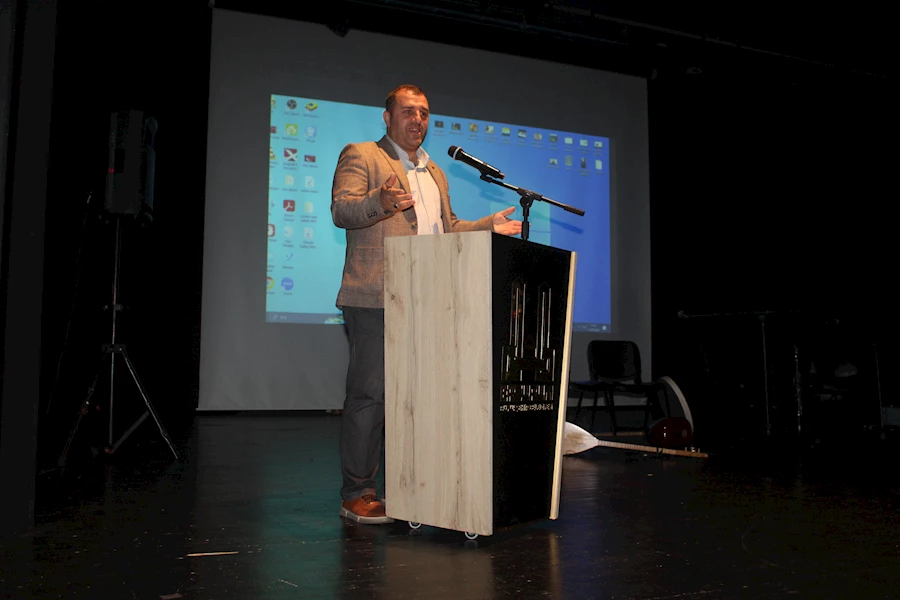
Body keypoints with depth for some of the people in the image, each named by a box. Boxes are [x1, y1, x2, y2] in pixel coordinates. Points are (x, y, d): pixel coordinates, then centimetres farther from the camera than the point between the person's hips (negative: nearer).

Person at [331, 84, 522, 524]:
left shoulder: (436, 173, 26)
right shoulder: (360, 156, 4)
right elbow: (341, 210, -10)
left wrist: (489, 226, 21)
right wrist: (379, 203, -29)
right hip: (377, 299, -7)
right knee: (370, 394, -5)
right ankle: (356, 494, 4)